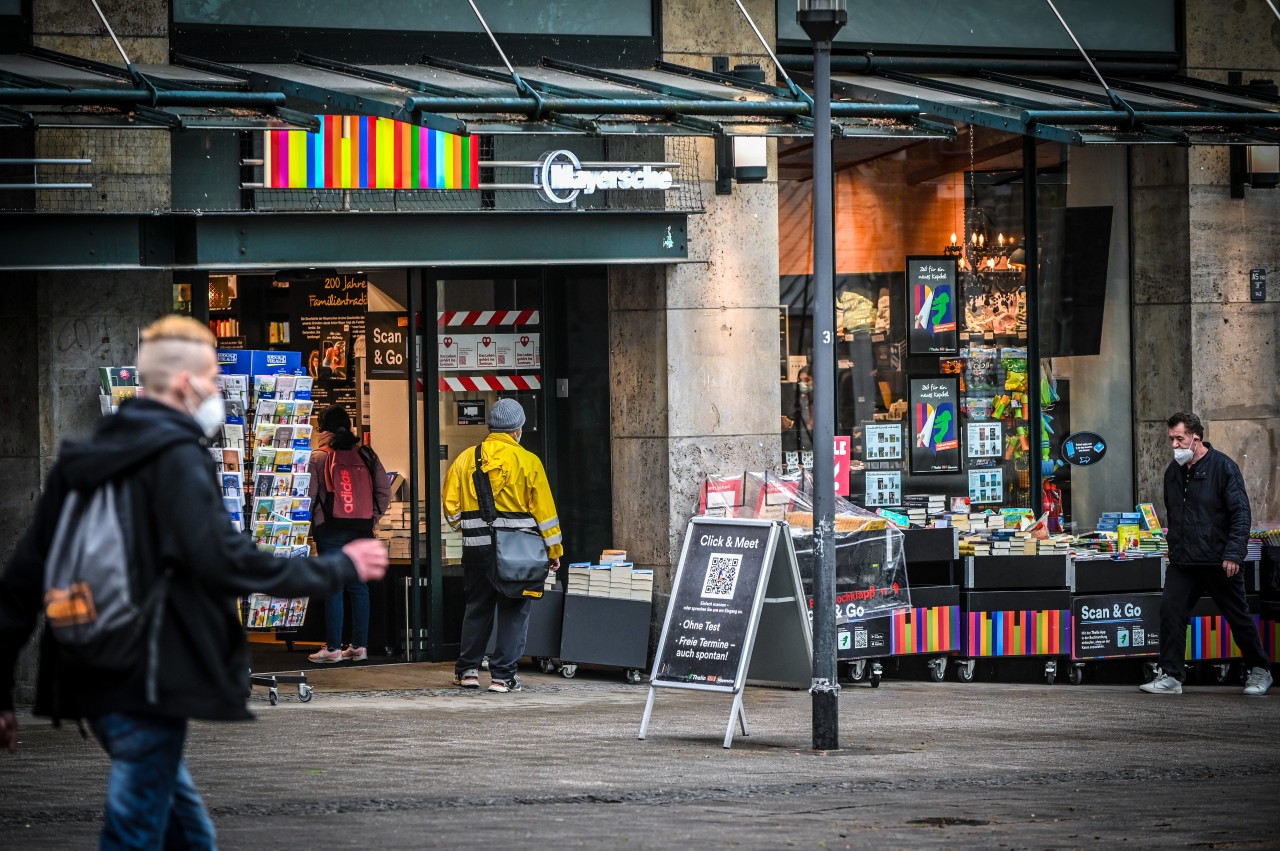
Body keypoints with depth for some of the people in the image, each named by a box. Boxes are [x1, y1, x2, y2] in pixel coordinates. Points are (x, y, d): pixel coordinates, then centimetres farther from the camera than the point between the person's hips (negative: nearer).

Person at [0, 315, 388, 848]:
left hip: (90, 680, 8)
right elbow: (228, 563, -19)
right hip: (147, 684, -8)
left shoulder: (79, 461, 13)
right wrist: (340, 569, -7)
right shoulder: (177, 458, -10)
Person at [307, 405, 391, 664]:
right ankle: (359, 645, 9)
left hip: (330, 528, -4)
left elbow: (309, 494, -8)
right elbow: (384, 492, 4)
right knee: (359, 586, 9)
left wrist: (313, 523, 4)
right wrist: (371, 518, 10)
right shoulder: (366, 455, 6)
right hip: (361, 530, 4)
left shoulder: (318, 457, -5)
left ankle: (333, 647, -3)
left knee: (333, 589, -2)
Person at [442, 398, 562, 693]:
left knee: (477, 607, 17)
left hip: (476, 546, 3)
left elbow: (451, 507, 6)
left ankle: (467, 669, 22)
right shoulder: (528, 462, -6)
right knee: (513, 612, 5)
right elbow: (544, 510, -4)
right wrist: (554, 550, 4)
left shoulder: (465, 459, 3)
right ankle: (503, 675, 2)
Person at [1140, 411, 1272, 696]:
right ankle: (1171, 677, -5)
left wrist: (1233, 554, -18)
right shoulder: (1174, 471, 10)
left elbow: (1240, 513, -12)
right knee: (1170, 612, -8)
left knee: (1238, 618, 6)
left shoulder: (1222, 467, -9)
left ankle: (1260, 671, 23)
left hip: (1218, 562, -5)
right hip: (1182, 562, 5)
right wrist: (1175, 548, 15)